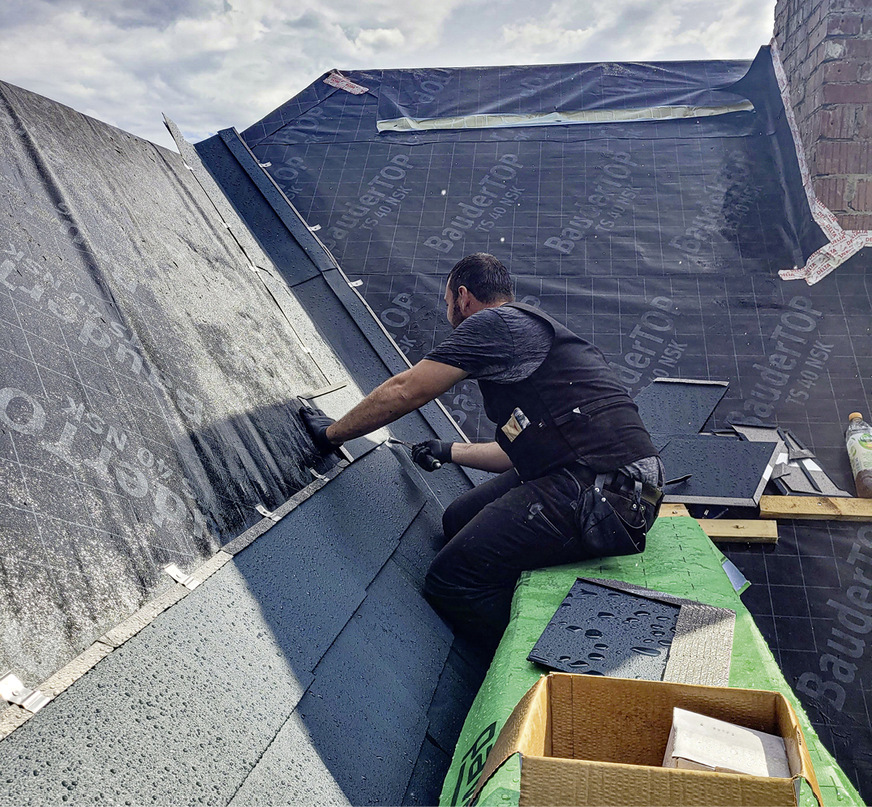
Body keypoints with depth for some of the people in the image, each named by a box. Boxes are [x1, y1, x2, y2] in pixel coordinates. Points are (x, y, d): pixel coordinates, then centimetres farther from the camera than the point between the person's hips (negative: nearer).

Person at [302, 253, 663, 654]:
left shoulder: (493, 322, -4)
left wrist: (332, 433, 12)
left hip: (602, 495, -11)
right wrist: (450, 451, 43)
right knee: (459, 520, 17)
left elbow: (402, 391, -3)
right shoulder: (532, 331, 25)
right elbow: (525, 449, 29)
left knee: (451, 583, -12)